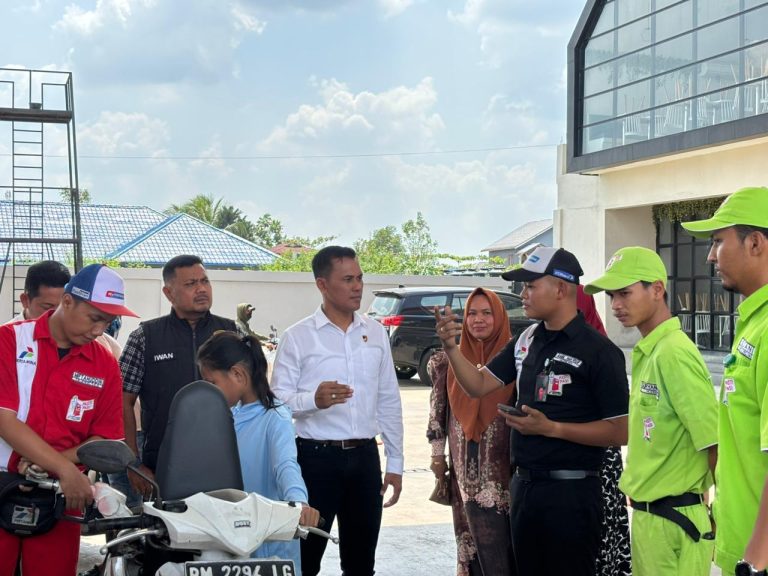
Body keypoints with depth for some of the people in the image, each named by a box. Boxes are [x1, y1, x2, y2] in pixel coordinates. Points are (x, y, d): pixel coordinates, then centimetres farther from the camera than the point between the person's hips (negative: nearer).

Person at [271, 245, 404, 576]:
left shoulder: (375, 333, 7)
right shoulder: (297, 337, -6)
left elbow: (389, 401, 11)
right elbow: (277, 401, -9)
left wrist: (395, 462, 10)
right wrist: (314, 399, -29)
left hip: (364, 456, 4)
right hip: (315, 458, -4)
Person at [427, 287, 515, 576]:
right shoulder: (454, 359, 5)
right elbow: (439, 409, 11)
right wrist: (437, 454, 10)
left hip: (503, 468, -3)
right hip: (467, 469, 3)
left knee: (499, 545, -3)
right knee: (474, 540, 9)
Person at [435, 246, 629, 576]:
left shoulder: (598, 351, -13)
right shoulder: (526, 341, 8)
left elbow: (620, 432, -15)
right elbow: (479, 385, 11)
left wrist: (551, 428, -20)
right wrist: (451, 347, -6)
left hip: (570, 492, -7)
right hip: (523, 485, 7)